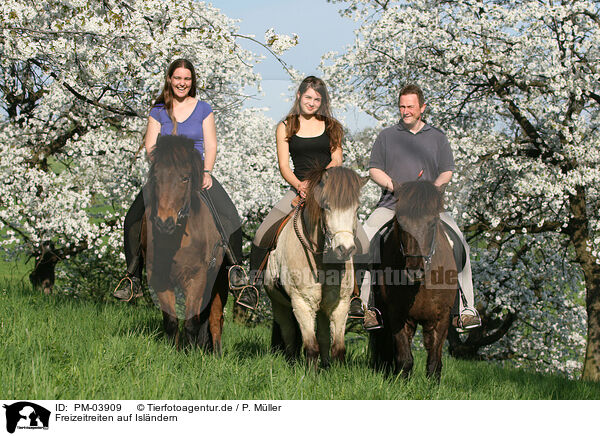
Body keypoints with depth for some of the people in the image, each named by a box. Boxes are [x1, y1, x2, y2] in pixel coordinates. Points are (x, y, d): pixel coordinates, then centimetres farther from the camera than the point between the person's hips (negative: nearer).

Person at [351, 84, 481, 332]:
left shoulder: (437, 137, 15)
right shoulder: (386, 136, 15)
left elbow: (447, 172, 11)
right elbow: (374, 170, 10)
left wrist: (434, 187, -11)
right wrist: (394, 186, -9)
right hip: (391, 204, 1)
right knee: (363, 240, -25)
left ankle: (465, 308, -22)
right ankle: (362, 301, -18)